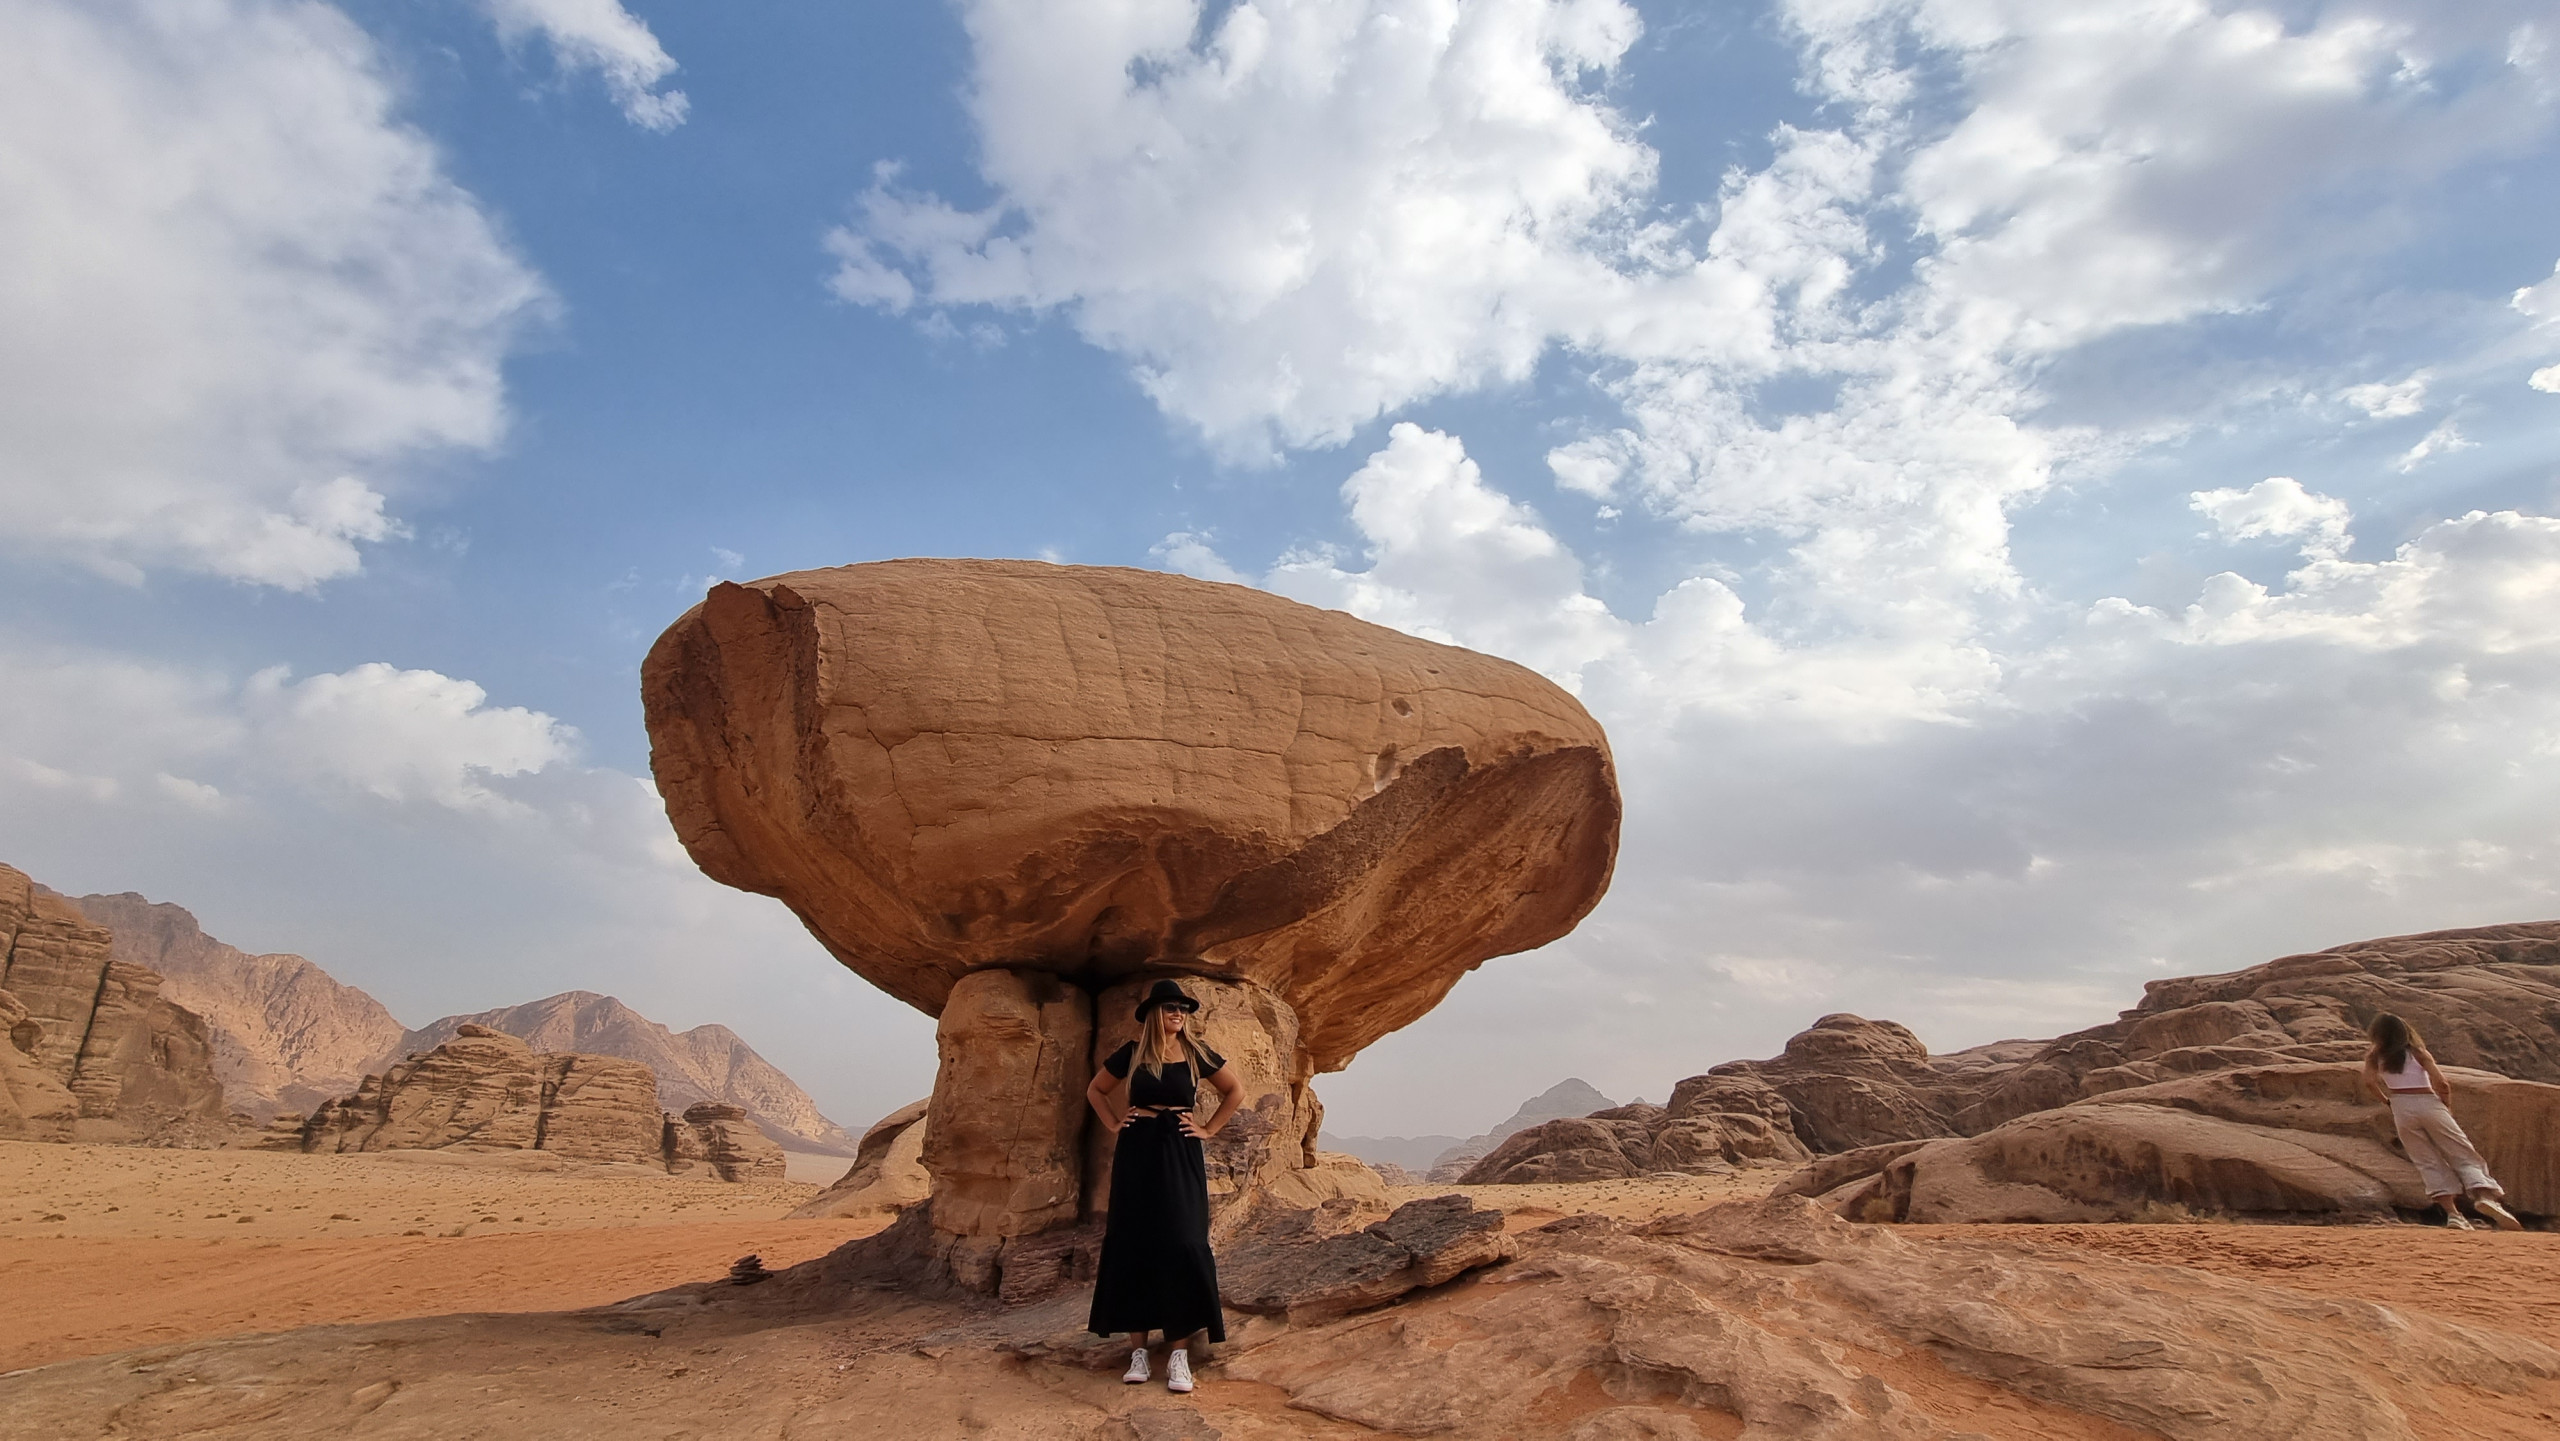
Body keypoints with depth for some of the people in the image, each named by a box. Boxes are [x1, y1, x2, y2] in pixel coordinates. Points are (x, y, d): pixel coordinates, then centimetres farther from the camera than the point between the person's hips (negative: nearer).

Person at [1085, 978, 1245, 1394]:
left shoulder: (1197, 1054, 2)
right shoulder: (1131, 1054, 2)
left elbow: (1236, 1091, 13)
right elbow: (1095, 1090, 17)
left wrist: (1209, 1129, 5)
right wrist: (1114, 1123, 5)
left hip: (1180, 1156, -1)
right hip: (1136, 1153, 1)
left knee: (1181, 1244, -7)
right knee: (1133, 1244, 1)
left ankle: (1179, 1355, -3)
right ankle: (1138, 1350, 9)